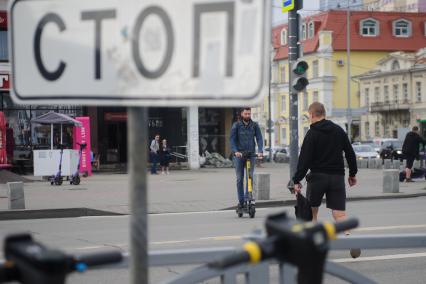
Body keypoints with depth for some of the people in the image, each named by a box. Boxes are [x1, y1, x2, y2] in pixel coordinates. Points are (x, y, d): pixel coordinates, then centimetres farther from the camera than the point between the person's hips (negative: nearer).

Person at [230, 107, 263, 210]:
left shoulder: (254, 125, 5)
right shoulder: (236, 125, 0)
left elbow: (259, 138, -1)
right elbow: (232, 139, -5)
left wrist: (260, 151, -17)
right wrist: (235, 151, -21)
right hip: (239, 155, -1)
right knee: (239, 179, 2)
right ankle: (241, 201, 8)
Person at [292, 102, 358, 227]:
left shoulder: (311, 134, -6)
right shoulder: (339, 130, 9)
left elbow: (304, 159, -11)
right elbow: (350, 153, 12)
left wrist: (297, 180, -8)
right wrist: (352, 174, 20)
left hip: (318, 176, -3)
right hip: (337, 177, 3)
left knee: (312, 211, 14)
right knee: (340, 213, -2)